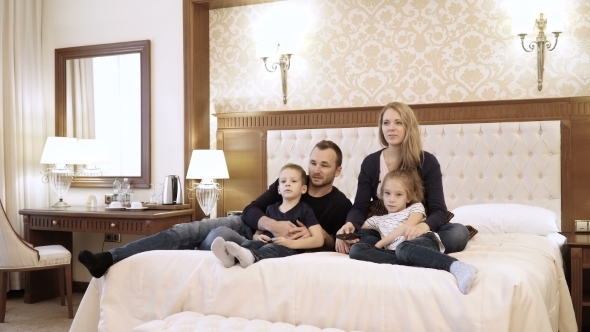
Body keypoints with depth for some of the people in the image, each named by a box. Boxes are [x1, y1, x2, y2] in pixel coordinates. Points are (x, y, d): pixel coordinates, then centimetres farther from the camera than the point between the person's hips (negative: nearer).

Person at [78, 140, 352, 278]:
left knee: (217, 237, -33)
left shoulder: (341, 205, -4)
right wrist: (273, 224, -25)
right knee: (184, 231, -18)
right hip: (245, 226, 4)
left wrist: (316, 234, -25)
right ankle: (110, 258, -24)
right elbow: (250, 211, -4)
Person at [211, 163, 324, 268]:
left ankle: (251, 257, -67)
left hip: (290, 248, -4)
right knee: (251, 243, -26)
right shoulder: (271, 209, 21)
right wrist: (258, 237, -2)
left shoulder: (305, 210, 6)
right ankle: (231, 256, -58)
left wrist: (291, 243, -18)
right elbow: (257, 233, 26)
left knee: (271, 248, -36)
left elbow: (319, 240, -4)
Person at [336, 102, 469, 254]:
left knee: (459, 233, -29)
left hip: (416, 233, 0)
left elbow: (438, 210, -12)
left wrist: (423, 226, -37)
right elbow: (360, 207, -4)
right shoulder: (370, 162, 1)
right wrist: (350, 224, -29)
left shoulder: (428, 162, -4)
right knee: (348, 236, -31)